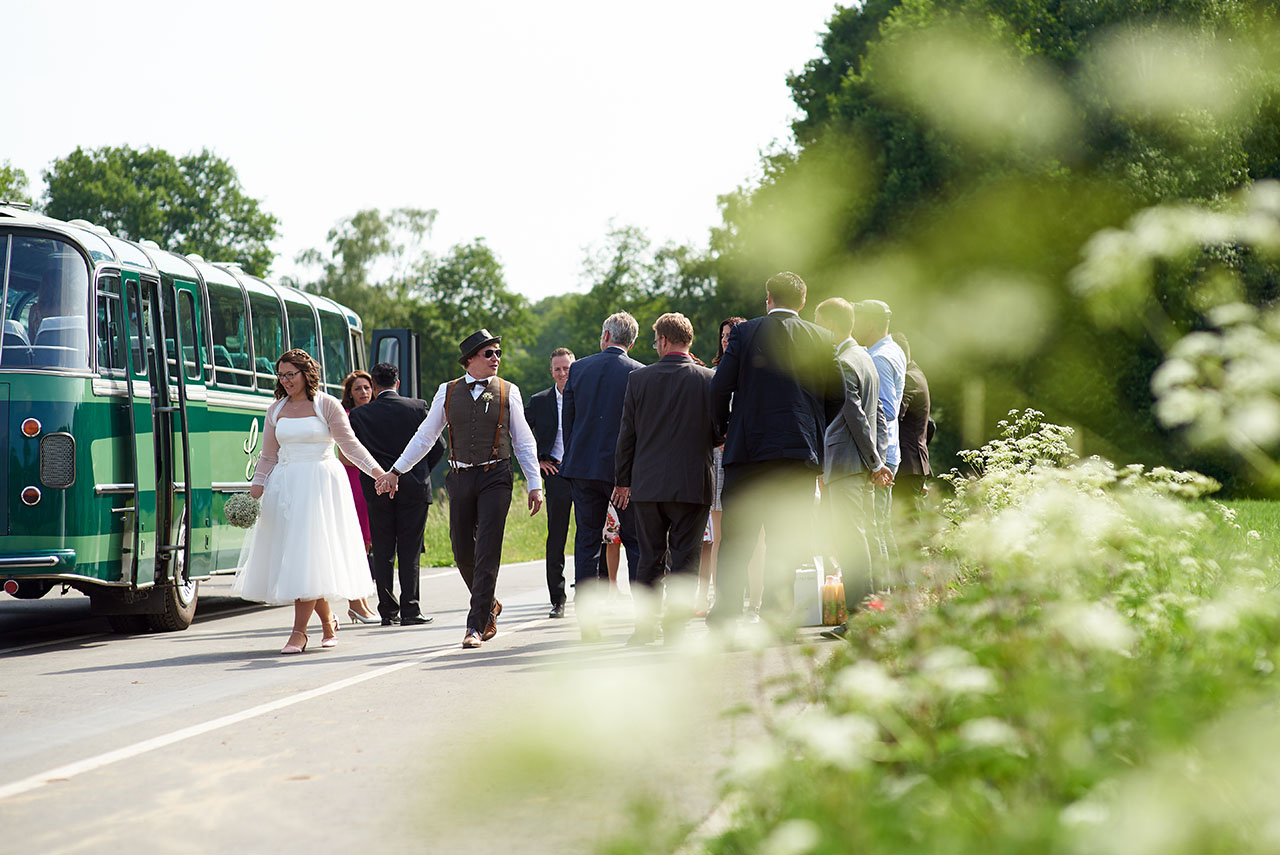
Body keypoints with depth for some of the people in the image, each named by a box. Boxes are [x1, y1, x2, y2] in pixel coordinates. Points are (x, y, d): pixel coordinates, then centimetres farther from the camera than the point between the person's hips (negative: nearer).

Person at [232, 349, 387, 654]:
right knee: (288, 554, 4)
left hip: (319, 485, -5)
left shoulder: (327, 405, 0)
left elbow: (350, 444, -4)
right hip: (284, 485, 5)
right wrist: (256, 489, 4)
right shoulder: (276, 410, 13)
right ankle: (328, 621, 22)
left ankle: (299, 632, -12)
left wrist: (378, 471, -16)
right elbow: (268, 455, 14)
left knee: (309, 554, -11)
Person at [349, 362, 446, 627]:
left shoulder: (360, 415, -1)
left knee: (383, 553, 7)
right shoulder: (417, 407, -1)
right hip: (414, 488, 0)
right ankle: (410, 610, -1)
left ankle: (388, 612, 6)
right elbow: (437, 447, 2)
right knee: (409, 552, 3)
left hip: (378, 491, 0)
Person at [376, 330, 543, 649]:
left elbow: (524, 441, 8)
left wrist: (535, 484, 3)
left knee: (487, 552, -8)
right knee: (462, 552, 5)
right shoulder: (448, 392, 6)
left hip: (495, 478, -2)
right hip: (460, 478, 2)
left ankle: (476, 626, -6)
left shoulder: (508, 392, 4)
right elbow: (425, 436, 13)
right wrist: (396, 471, 11)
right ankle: (489, 606, 29)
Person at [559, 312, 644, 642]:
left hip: (583, 466, 3)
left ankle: (587, 622, 2)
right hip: (624, 467, -2)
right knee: (636, 543, 5)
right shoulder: (638, 374, -5)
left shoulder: (579, 369, 4)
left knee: (586, 544, 6)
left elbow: (567, 420, 7)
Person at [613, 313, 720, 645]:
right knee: (684, 559, 3)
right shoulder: (708, 380, -6)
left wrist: (622, 480, 11)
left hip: (647, 482, 2)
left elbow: (627, 434, 2)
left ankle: (644, 625, 13)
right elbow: (720, 433, -2)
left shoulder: (638, 378, -2)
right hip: (692, 483, -2)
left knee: (650, 558, 12)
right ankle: (675, 627, -1)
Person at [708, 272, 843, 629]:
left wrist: (720, 429, 13)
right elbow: (837, 396, 7)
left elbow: (720, 387, -2)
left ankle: (726, 611, 2)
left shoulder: (745, 332, 1)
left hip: (747, 447, -1)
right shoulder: (822, 339, 6)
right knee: (785, 537, 3)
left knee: (736, 534, 4)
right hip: (801, 450, 1)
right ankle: (778, 612, -2)